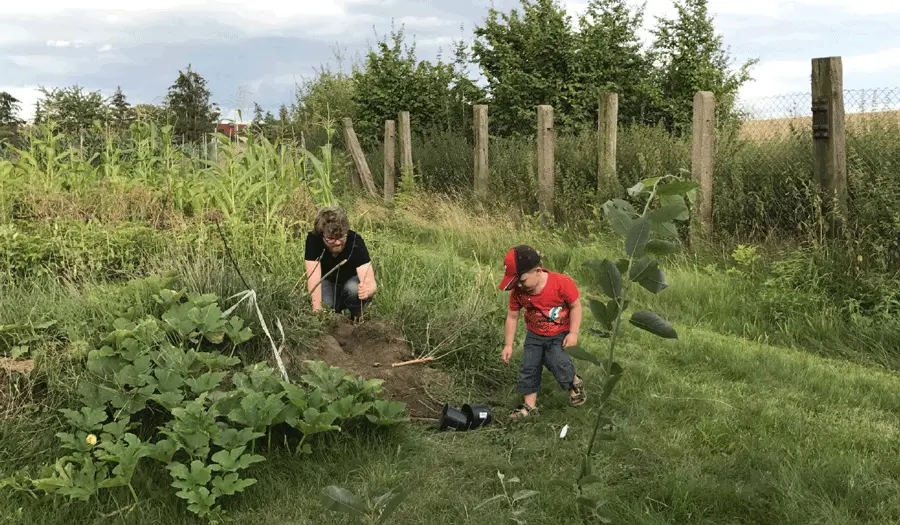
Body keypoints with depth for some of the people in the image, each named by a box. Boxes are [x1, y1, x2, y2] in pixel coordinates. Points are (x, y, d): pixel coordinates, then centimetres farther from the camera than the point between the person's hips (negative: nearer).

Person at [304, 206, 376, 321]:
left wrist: (367, 290, -62)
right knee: (324, 304, -29)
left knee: (353, 288, -35)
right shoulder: (313, 239, -26)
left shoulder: (355, 241, -31)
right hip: (328, 281, 1)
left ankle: (357, 319, -6)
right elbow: (313, 277, -31)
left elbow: (370, 283, -38)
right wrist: (317, 308, -45)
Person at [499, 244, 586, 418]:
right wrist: (508, 345, -3)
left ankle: (575, 383, 9)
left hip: (560, 334, -4)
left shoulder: (562, 282, -26)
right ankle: (530, 404, 19)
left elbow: (576, 306, -14)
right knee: (528, 367, 3)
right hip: (534, 335, 4)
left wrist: (573, 333, -19)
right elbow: (512, 316, -3)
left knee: (558, 363, -22)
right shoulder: (518, 291, -15)